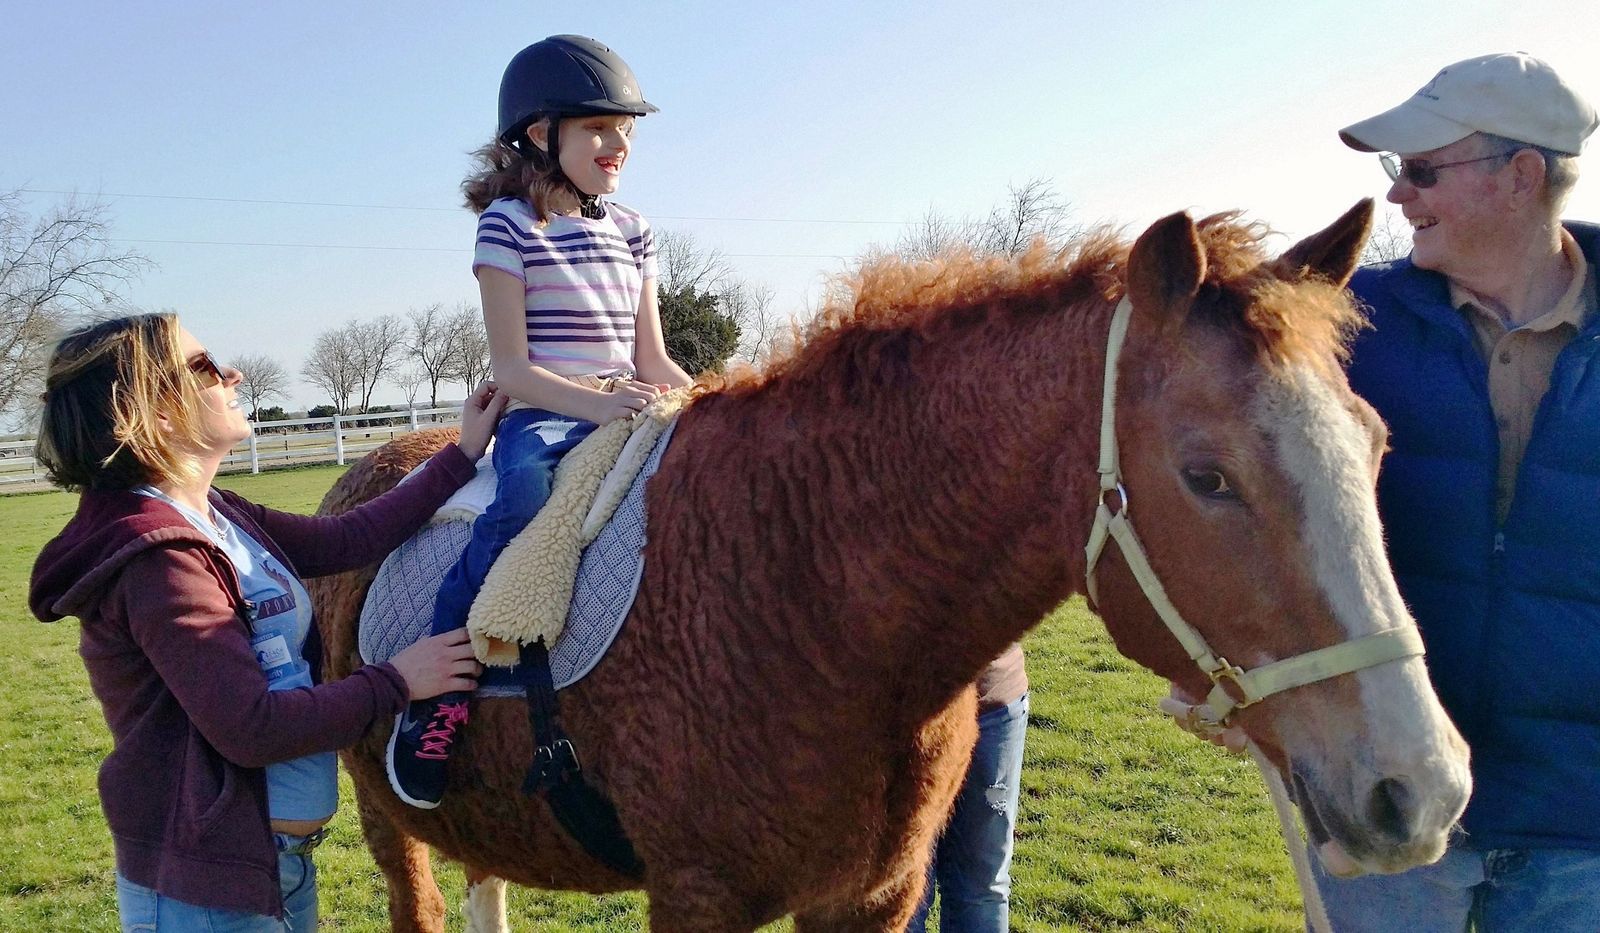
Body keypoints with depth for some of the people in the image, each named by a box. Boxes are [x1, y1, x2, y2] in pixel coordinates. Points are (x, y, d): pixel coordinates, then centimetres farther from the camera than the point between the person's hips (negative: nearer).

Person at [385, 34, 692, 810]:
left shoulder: (630, 230, 15)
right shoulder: (508, 224, -2)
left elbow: (652, 357, 15)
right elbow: (511, 367, -9)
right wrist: (594, 403, -24)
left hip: (626, 414, 6)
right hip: (541, 418, -5)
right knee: (527, 499, -37)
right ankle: (435, 691, -24)